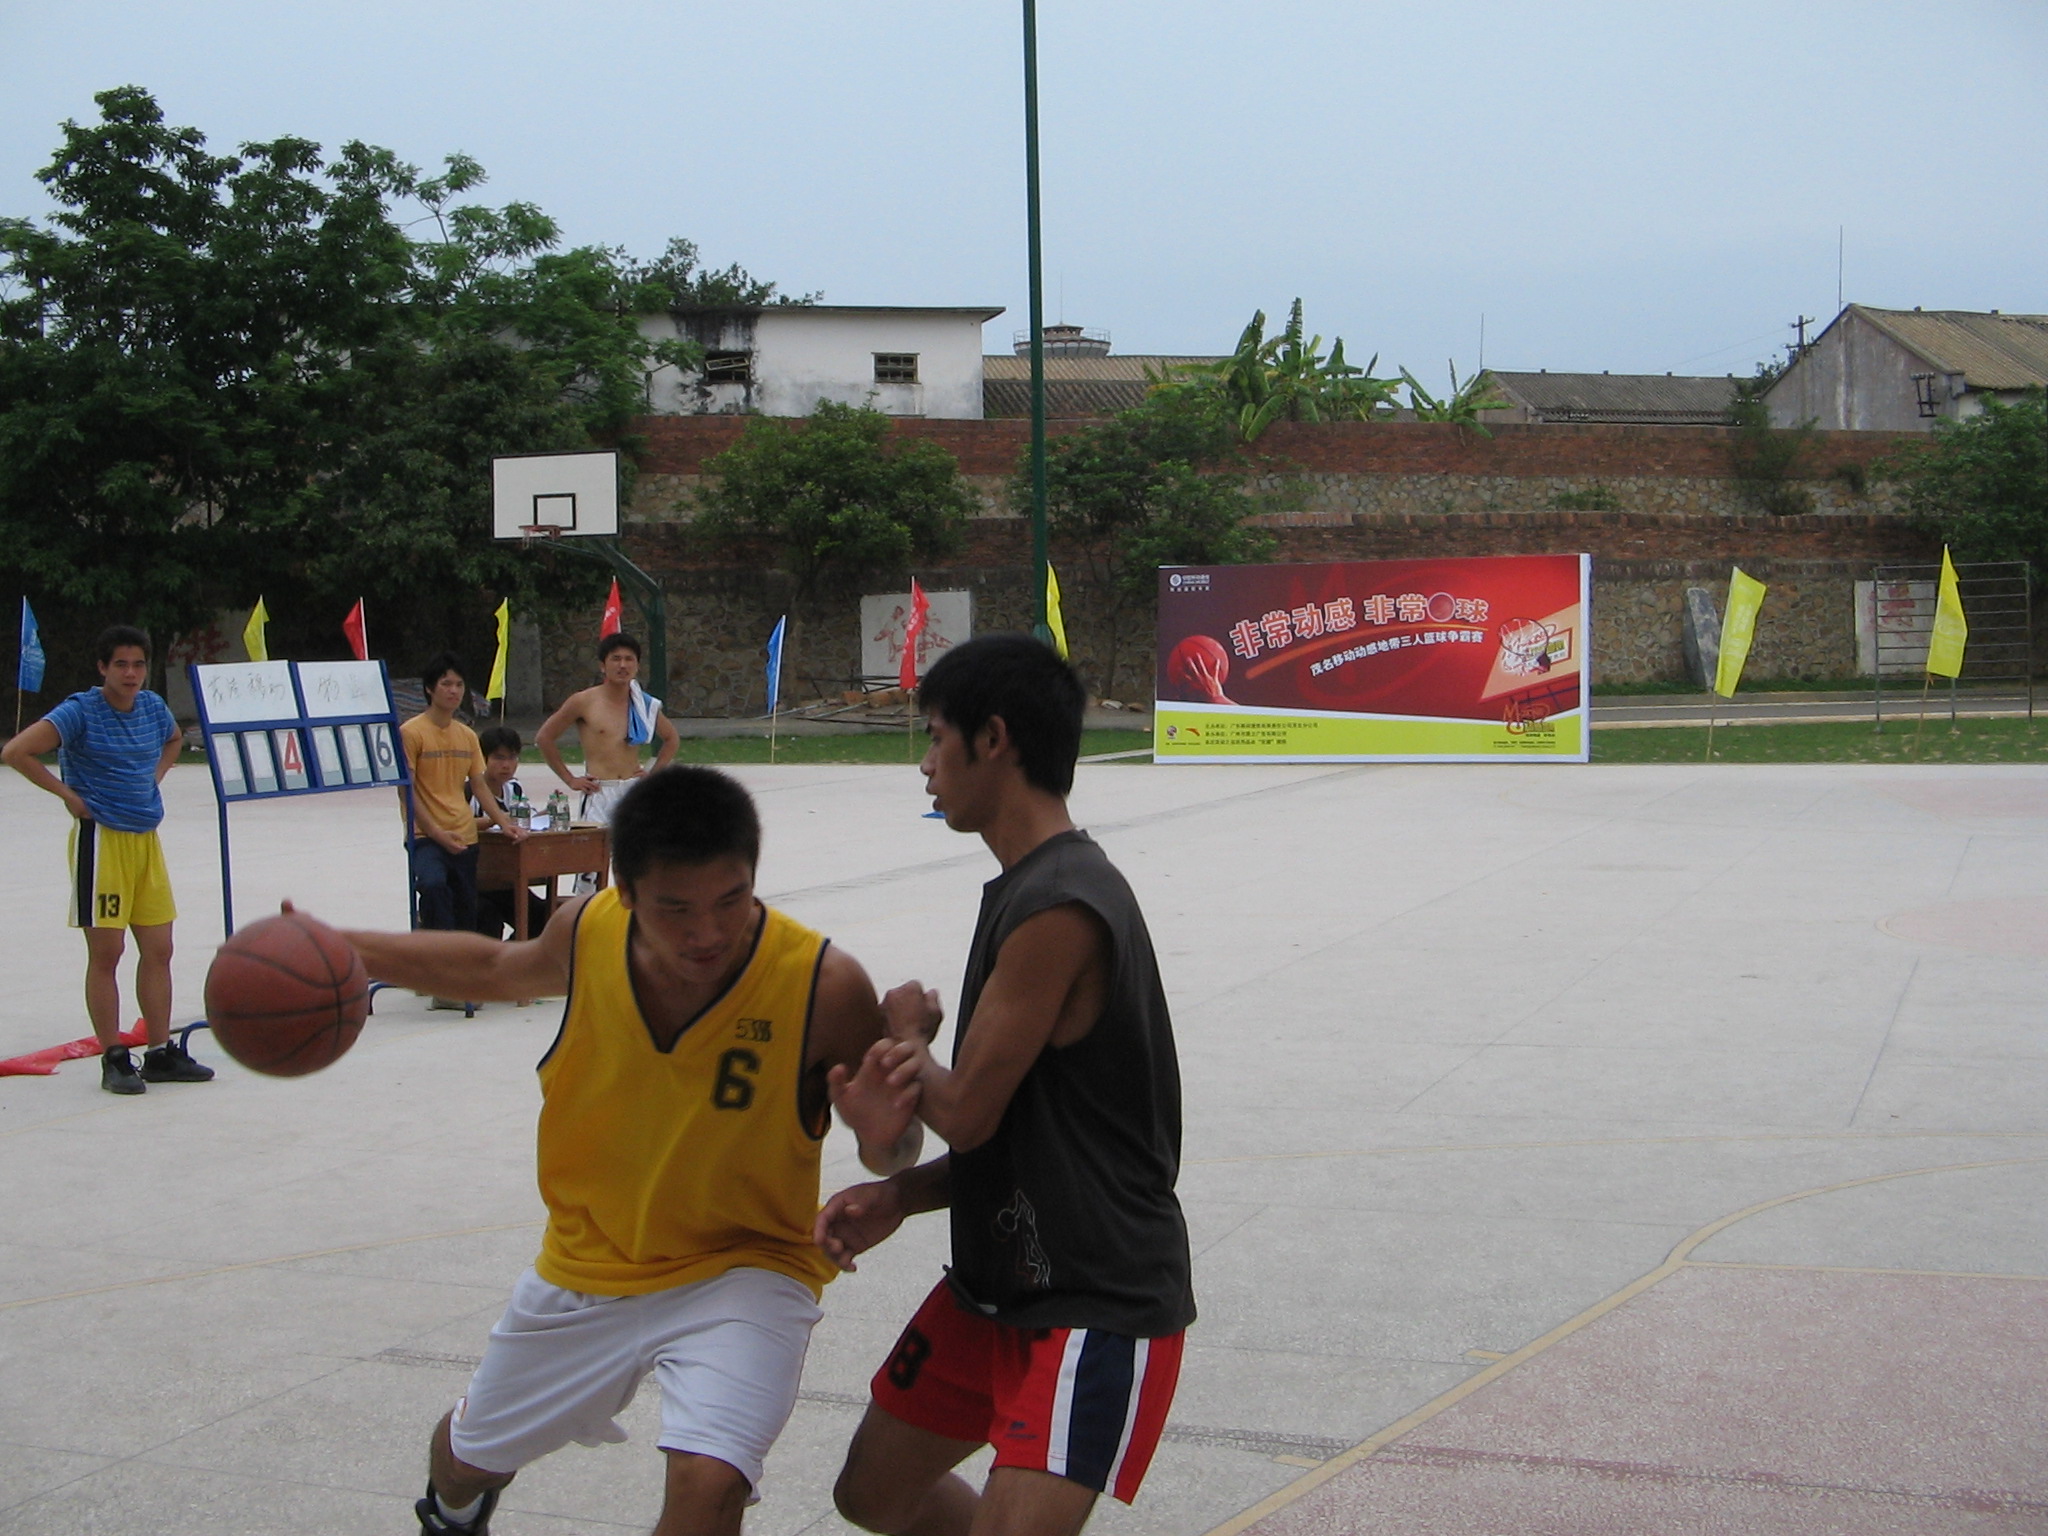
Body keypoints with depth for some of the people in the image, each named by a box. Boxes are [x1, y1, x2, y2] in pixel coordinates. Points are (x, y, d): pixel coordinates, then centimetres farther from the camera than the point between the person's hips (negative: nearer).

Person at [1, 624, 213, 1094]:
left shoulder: (153, 707, 7)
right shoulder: (80, 712, -11)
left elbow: (174, 740, 30)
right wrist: (68, 794, -13)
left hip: (146, 838, 6)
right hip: (101, 839, -6)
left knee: (158, 949, 8)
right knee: (106, 953, -2)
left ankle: (161, 1053, 16)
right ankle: (114, 1060, 4)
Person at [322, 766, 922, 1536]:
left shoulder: (824, 984, -28)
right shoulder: (587, 933, -18)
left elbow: (889, 1146, -14)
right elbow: (496, 968, 7)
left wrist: (884, 1137, -38)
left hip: (739, 1269, -4)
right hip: (587, 1263, 4)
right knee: (471, 1451, 26)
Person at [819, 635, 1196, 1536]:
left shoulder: (1060, 909, -24)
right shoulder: (1032, 888, 9)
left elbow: (966, 1113, -19)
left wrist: (905, 1035, 1)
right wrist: (898, 1197, -2)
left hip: (1099, 1310, -10)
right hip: (1000, 1284, 10)